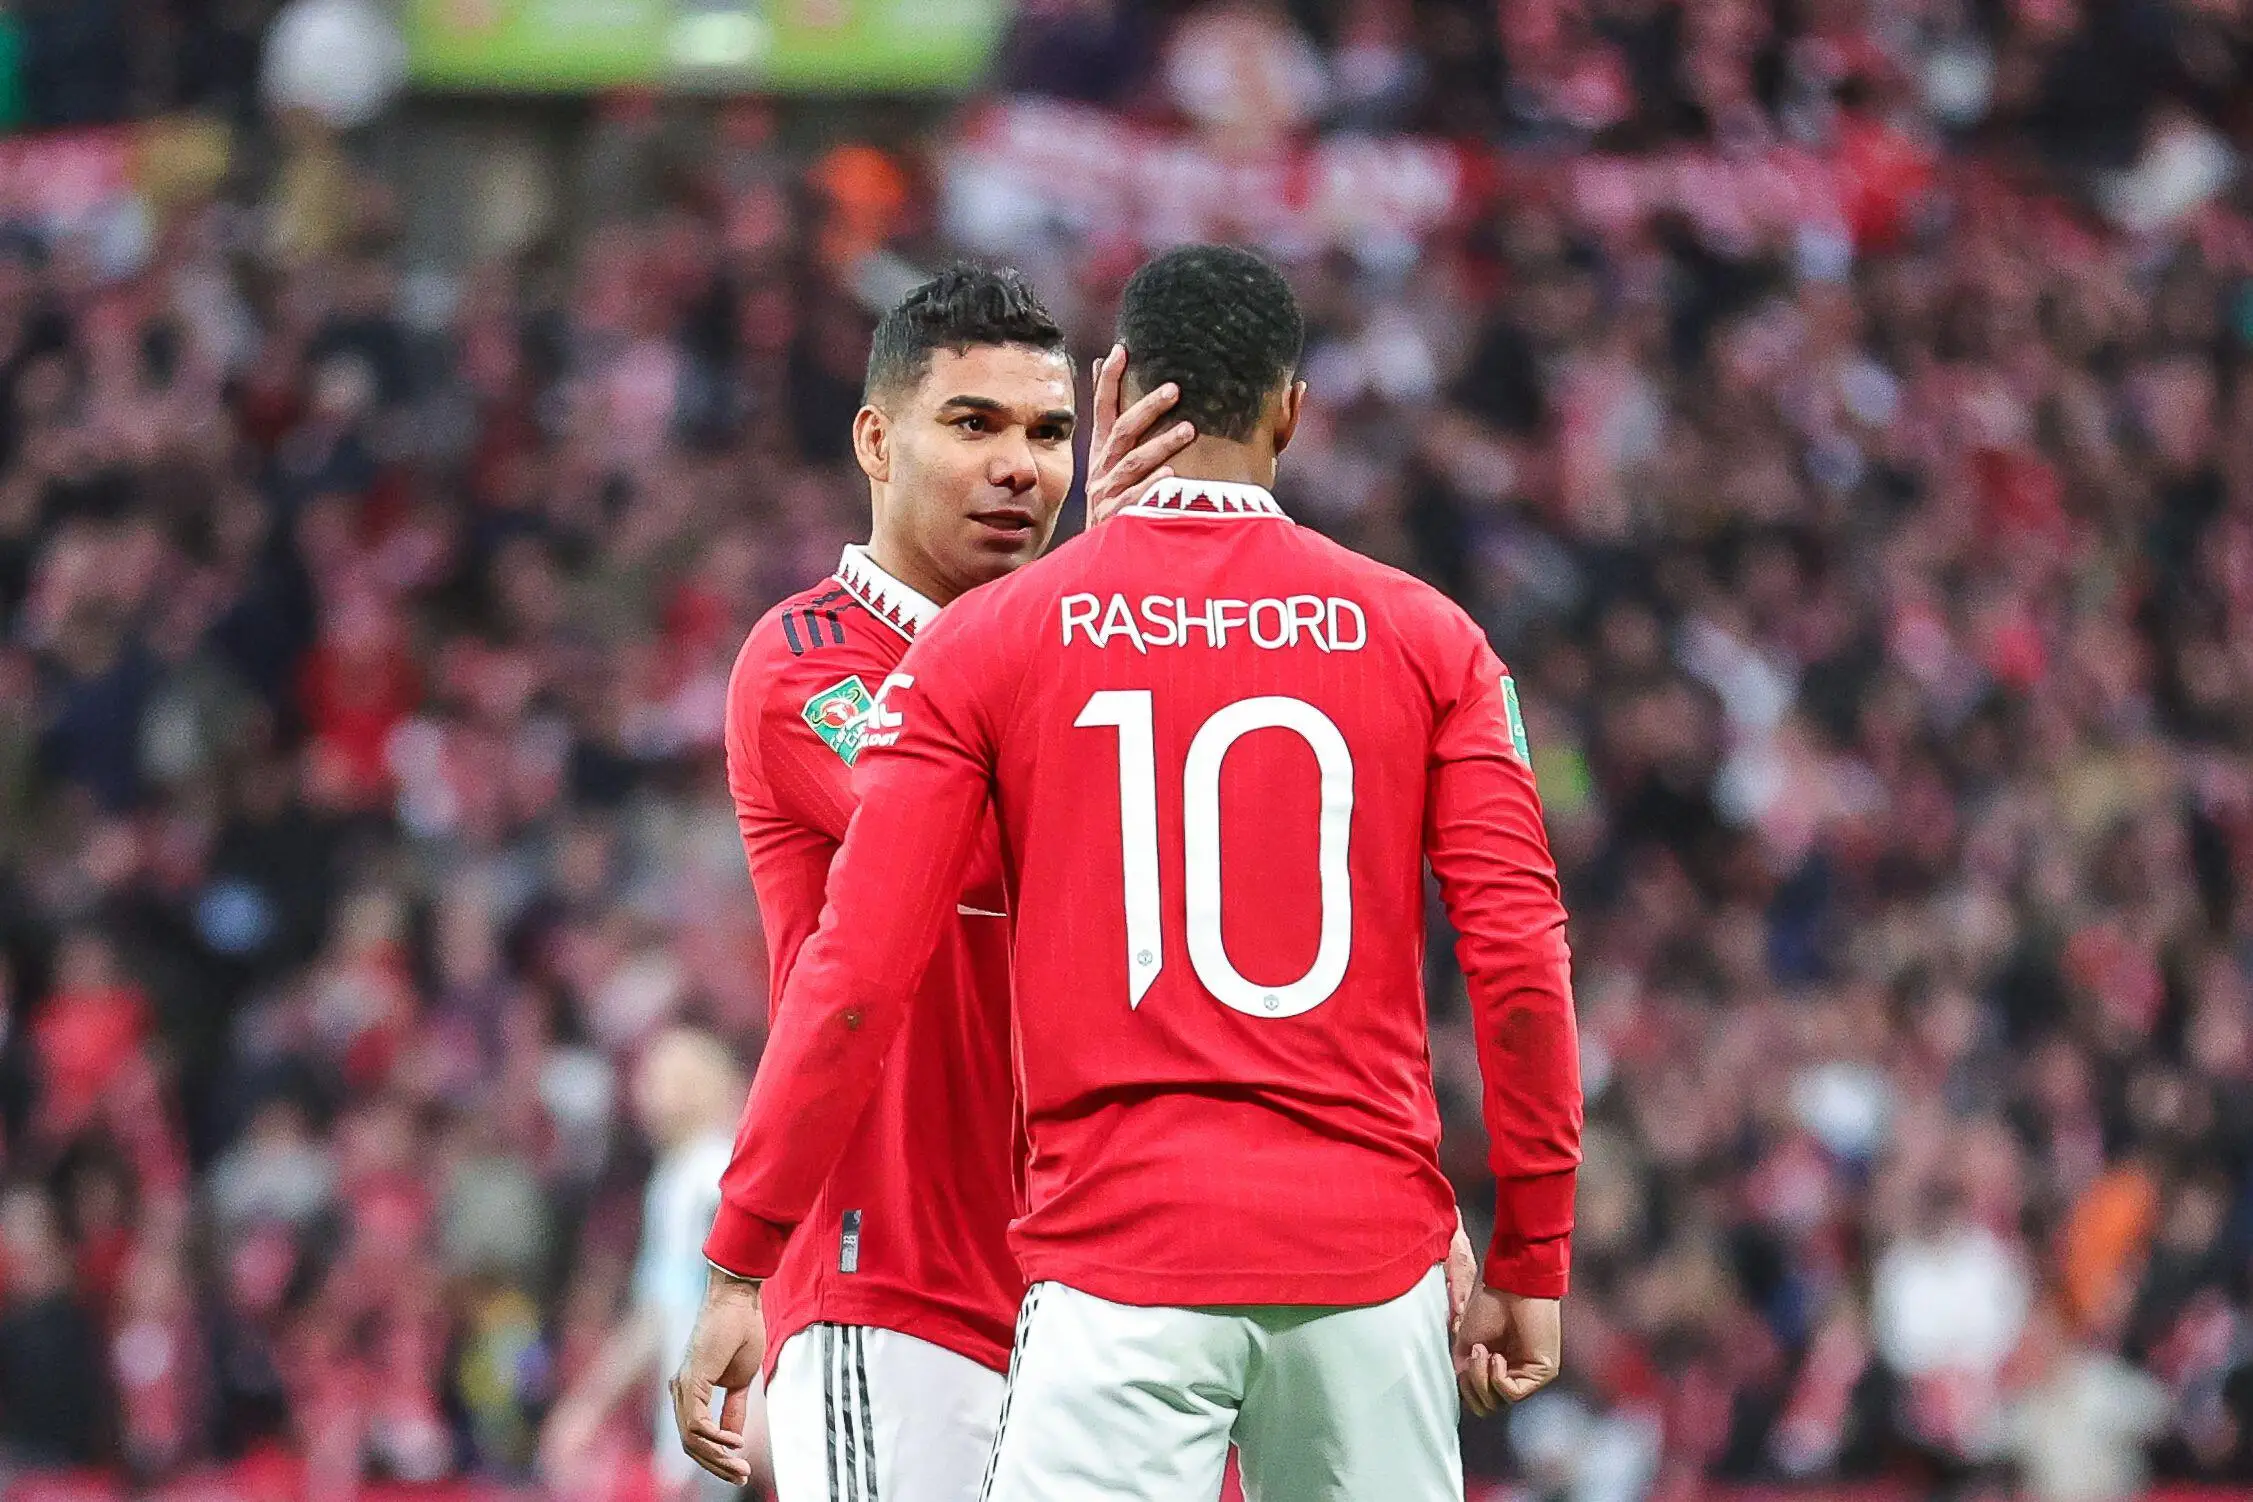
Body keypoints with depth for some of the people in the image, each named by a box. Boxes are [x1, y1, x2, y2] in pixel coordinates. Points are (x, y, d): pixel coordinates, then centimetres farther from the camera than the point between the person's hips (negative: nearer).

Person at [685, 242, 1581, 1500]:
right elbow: (1520, 959, 1)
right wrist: (1531, 1264, 8)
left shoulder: (986, 644, 3)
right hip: (1370, 1253, 2)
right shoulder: (1426, 640, 6)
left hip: (1124, 1256, -2)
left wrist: (743, 1265, 2)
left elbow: (859, 974, -2)